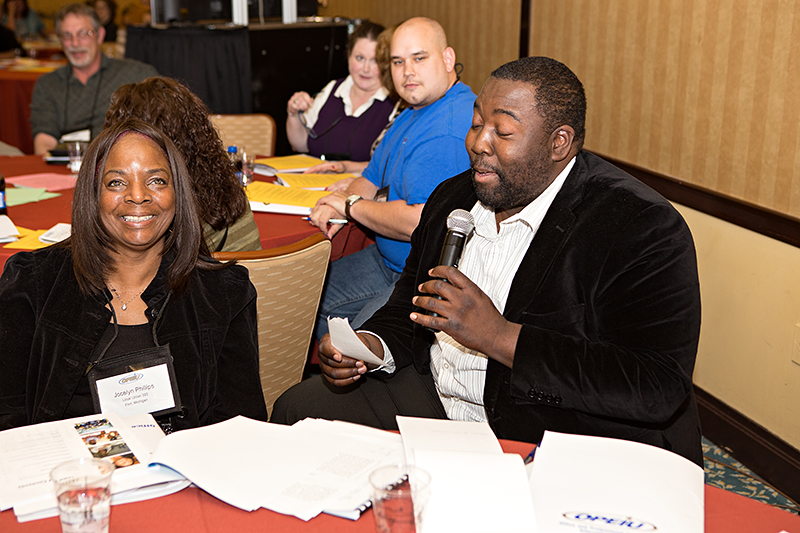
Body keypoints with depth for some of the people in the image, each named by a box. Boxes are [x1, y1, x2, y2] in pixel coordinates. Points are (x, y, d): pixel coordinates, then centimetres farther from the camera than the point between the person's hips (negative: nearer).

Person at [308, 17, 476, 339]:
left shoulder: (449, 130, -24)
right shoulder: (412, 115, 13)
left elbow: (422, 223, -32)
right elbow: (372, 179, 20)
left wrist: (353, 206, -14)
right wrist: (339, 202, -4)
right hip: (388, 259, 11)